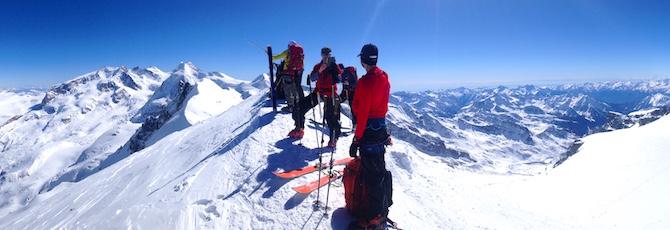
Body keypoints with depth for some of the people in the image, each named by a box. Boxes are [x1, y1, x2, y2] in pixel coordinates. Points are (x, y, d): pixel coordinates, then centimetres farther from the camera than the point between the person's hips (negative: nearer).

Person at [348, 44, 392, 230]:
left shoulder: (365, 82, -20)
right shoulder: (384, 78, 8)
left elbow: (362, 113, -21)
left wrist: (356, 139, -17)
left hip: (369, 130, -9)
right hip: (381, 128, 9)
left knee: (371, 173, -1)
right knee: (380, 168, 22)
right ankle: (385, 205, 39)